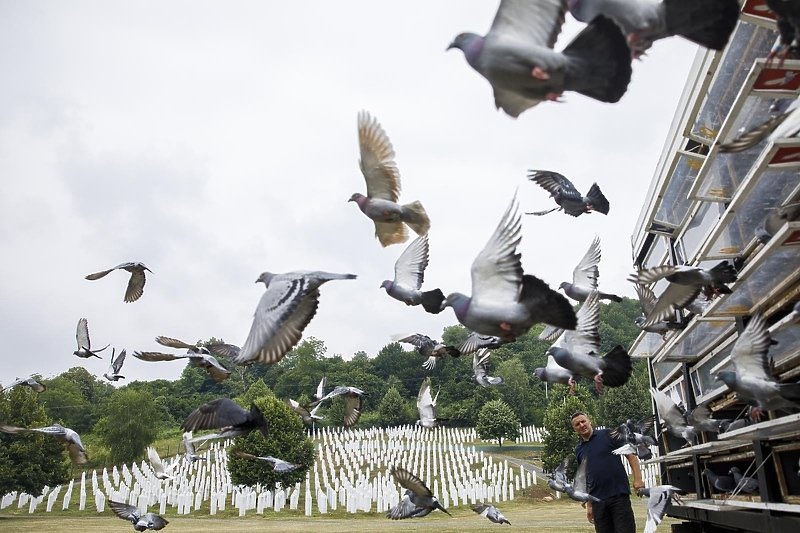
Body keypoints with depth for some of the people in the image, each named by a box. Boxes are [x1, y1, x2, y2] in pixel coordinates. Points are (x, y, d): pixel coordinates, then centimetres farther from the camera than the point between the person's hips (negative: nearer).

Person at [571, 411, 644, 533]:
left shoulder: (607, 435, 0)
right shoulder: (579, 450, 12)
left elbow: (630, 454, -1)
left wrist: (637, 479, -12)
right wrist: (589, 505, 13)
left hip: (619, 495, -4)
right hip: (598, 500, 4)